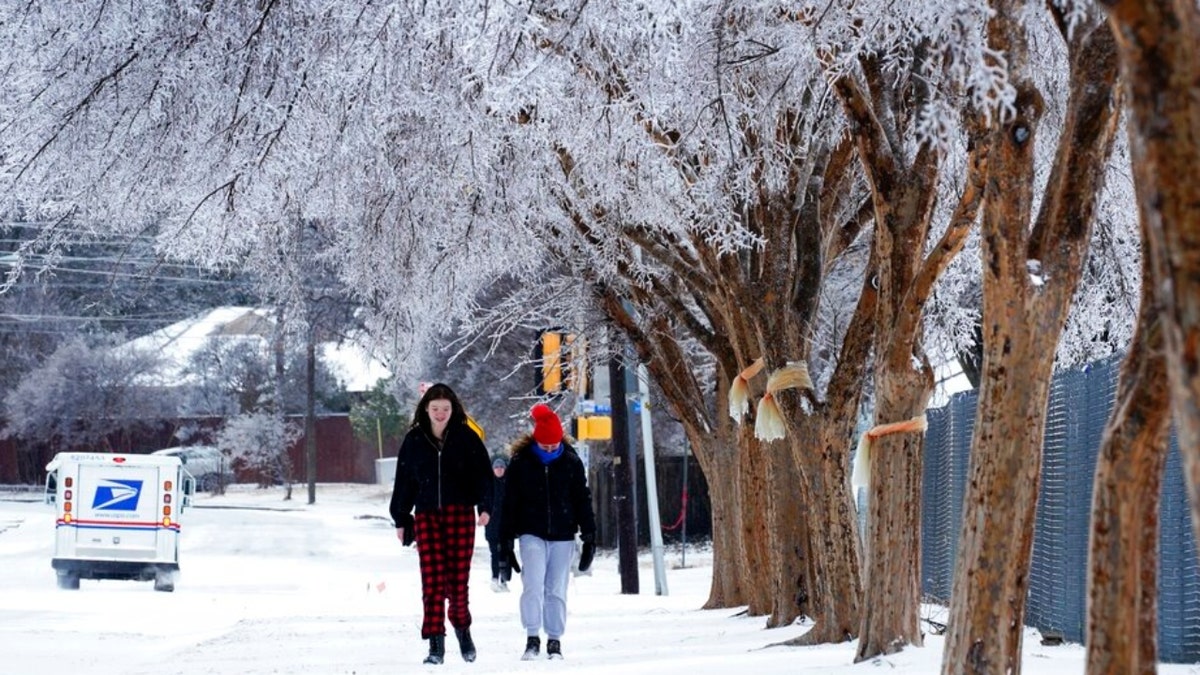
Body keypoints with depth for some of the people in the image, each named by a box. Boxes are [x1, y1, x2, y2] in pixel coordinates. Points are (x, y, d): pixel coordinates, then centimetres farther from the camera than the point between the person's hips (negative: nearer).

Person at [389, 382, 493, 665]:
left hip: (460, 514, -1)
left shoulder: (466, 438, 3)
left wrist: (485, 506, -11)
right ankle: (436, 644, -2)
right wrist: (401, 520, 12)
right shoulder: (414, 441, 7)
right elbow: (404, 482, 12)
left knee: (457, 578, -2)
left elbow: (483, 473, 2)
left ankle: (462, 628, 22)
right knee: (432, 580, -4)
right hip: (427, 515, 1)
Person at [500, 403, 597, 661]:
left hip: (562, 536, 1)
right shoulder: (520, 462, -2)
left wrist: (589, 536, 3)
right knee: (533, 586, -13)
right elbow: (509, 503, 2)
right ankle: (532, 638, -8)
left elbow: (583, 500, 6)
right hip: (532, 534, -1)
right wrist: (506, 540, 1)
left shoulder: (571, 462, 1)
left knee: (557, 591, 4)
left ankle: (554, 640, 13)